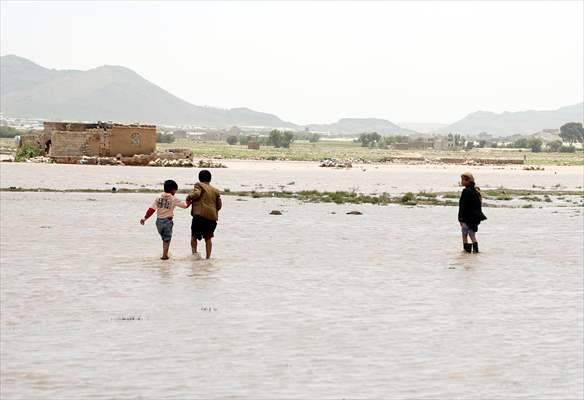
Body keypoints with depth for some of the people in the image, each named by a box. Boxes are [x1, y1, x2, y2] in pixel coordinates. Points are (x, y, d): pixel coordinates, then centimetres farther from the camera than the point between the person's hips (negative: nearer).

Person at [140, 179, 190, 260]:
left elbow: (152, 209, 0)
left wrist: (145, 217, 3)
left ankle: (165, 254, 23)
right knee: (167, 239, 6)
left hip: (159, 221, 4)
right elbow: (184, 205, 1)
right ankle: (164, 255, 2)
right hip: (167, 221, -4)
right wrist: (189, 201, 20)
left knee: (164, 239, 19)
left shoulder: (159, 197, 3)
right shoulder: (173, 199, -6)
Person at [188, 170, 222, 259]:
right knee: (208, 238, 13)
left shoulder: (199, 185, 5)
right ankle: (208, 257, 9)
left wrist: (189, 197, 4)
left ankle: (194, 252, -5)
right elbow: (219, 205, 17)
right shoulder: (215, 191, 18)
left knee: (194, 236, 10)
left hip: (200, 215, -4)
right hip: (212, 217, 4)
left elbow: (196, 194, -14)